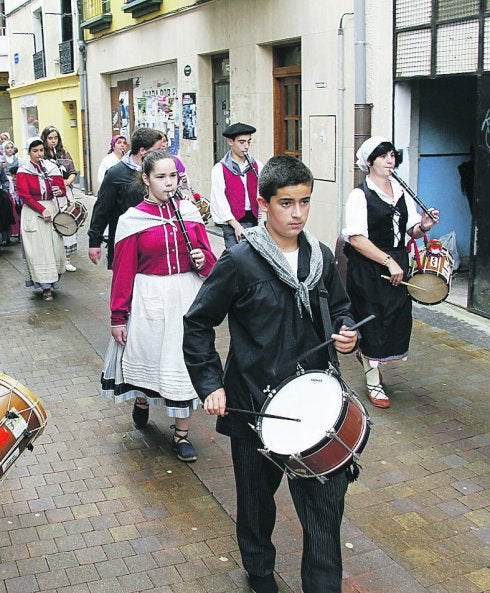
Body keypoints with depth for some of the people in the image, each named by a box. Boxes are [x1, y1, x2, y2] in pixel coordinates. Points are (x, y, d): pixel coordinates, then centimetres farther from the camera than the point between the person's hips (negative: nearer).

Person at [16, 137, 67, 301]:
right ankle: (46, 287, -2)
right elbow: (25, 196, -8)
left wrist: (60, 191, -13)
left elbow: (62, 188, 11)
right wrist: (42, 210, -16)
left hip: (52, 209, 3)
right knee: (39, 249, -4)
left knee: (55, 247, 2)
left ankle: (53, 280, 18)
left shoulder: (51, 167, 7)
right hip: (33, 213, -3)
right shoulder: (23, 171, -3)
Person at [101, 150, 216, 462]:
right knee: (148, 357, 12)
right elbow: (123, 272, -4)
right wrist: (118, 317, -3)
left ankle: (182, 434, 20)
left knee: (185, 363, 5)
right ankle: (141, 401, 47)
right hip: (150, 301, -2)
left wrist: (203, 260, -14)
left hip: (187, 297, 2)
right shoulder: (132, 220, -6)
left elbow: (208, 256, 10)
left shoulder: (190, 211, 2)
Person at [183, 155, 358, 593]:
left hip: (314, 399, 3)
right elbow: (198, 324, -5)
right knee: (257, 497, 17)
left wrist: (345, 331, -6)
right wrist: (210, 385, -11)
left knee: (326, 497, -1)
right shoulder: (240, 261, -12)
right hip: (255, 402, -2)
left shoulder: (321, 257, 2)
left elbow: (338, 309, 17)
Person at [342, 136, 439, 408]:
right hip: (368, 269, -6)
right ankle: (373, 382, 20)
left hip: (397, 265, 6)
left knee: (398, 318, 9)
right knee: (372, 320, 5)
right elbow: (357, 239, -19)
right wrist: (388, 261, -21)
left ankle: (367, 354, 40)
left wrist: (423, 226, -10)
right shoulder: (360, 195, -12)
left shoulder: (401, 191, 7)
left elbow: (412, 231, 13)